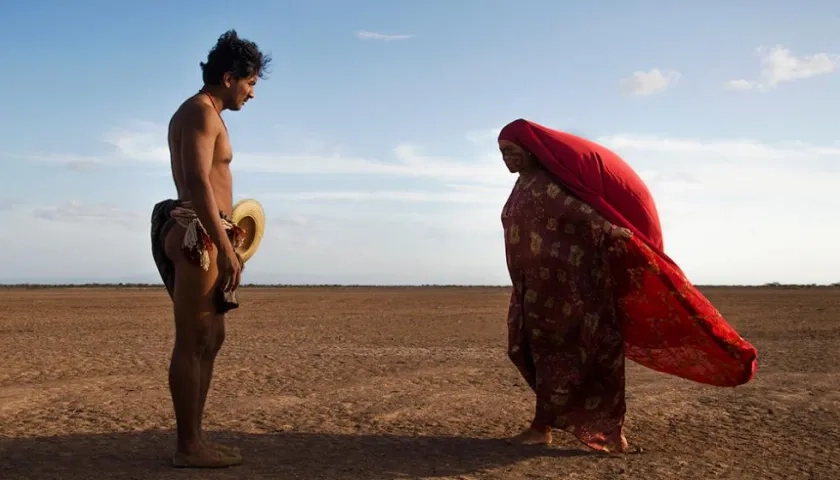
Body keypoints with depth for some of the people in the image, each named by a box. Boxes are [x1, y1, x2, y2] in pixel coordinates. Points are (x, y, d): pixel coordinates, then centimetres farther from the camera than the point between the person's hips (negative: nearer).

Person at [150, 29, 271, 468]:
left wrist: (225, 235, 25)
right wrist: (225, 248, -24)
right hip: (197, 236, -11)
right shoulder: (201, 111, -9)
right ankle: (188, 446, 0)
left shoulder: (201, 114, 22)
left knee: (211, 339, 13)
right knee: (191, 344, -7)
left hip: (201, 237, 11)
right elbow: (198, 183, -21)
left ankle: (194, 438, 19)